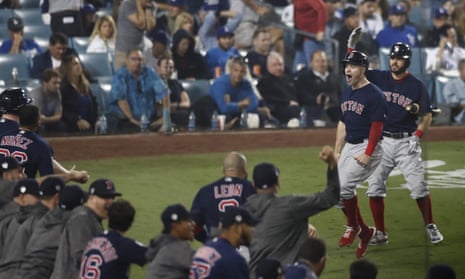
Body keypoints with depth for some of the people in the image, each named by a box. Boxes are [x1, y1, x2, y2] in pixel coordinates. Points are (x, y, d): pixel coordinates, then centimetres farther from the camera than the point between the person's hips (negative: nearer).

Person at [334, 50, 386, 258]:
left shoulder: (374, 95, -12)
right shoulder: (346, 94, 13)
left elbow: (377, 127, -16)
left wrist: (367, 154, -21)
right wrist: (337, 151, 15)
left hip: (368, 147, -8)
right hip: (349, 146, 8)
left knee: (344, 186, -20)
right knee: (340, 189, 3)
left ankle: (353, 226, 1)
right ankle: (364, 232, 17)